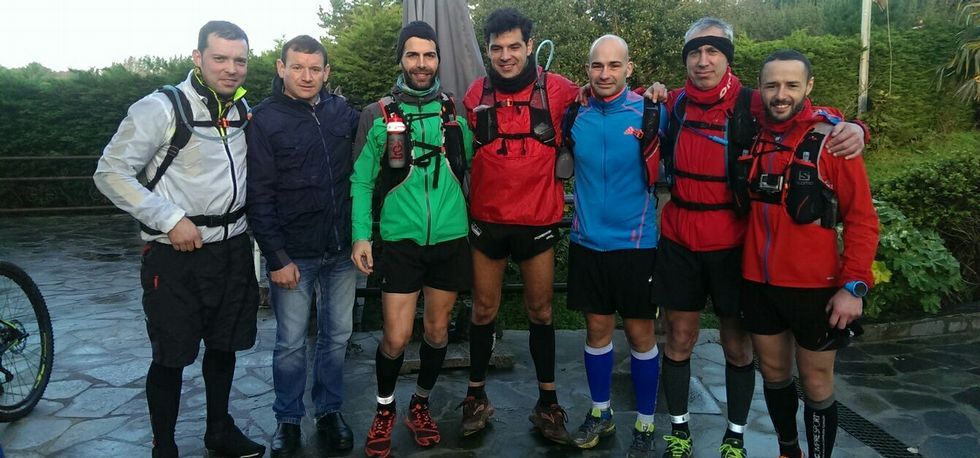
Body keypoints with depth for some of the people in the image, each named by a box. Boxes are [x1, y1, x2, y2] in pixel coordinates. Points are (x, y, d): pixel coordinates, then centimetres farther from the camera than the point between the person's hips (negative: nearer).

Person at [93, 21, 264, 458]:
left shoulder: (243, 109, 7)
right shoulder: (162, 108, -13)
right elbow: (111, 173, -14)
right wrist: (170, 219, -19)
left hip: (233, 247, 6)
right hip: (176, 254, -6)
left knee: (224, 345, 17)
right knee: (171, 356, 4)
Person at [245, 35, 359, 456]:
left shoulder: (344, 113, 4)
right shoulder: (265, 120, -6)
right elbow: (259, 197, -8)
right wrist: (277, 258, -11)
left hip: (341, 251, 3)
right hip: (293, 255, -3)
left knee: (336, 335, 13)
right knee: (291, 343, 7)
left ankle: (329, 412, 30)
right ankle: (288, 421, 25)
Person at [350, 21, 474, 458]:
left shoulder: (455, 111, 5)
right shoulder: (379, 115, -1)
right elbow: (361, 180, 2)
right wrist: (361, 235, -6)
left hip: (449, 237, 2)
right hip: (400, 239, -2)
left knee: (437, 330, 11)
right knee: (396, 337, -3)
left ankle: (420, 405, 34)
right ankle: (384, 410, 24)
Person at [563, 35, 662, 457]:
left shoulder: (648, 111, -7)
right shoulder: (577, 114, 1)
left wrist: (652, 124, -14)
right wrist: (570, 112, 0)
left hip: (636, 242, -2)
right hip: (587, 240, 3)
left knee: (640, 333, 7)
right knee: (597, 328, 13)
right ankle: (600, 413, 31)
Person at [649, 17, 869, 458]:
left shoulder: (751, 105, -7)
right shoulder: (675, 102, 3)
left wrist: (852, 128, -34)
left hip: (731, 243, -2)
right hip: (678, 241, 2)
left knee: (737, 345, 9)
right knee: (679, 339, 11)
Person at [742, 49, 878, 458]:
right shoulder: (753, 138, 2)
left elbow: (862, 219, -9)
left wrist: (854, 285, -14)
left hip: (814, 287, -4)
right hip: (758, 283, 4)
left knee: (816, 384, 9)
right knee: (773, 373, 18)